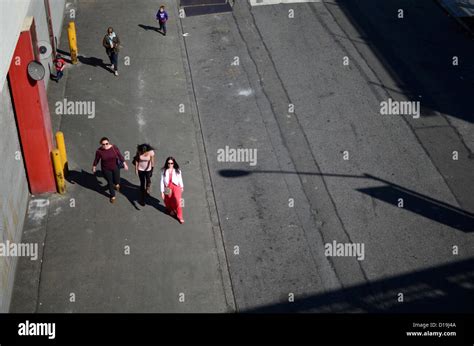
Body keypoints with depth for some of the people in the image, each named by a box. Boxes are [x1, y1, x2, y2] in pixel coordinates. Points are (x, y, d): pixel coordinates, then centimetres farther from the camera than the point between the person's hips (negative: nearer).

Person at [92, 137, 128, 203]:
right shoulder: (99, 151, -22)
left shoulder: (114, 147, -21)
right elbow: (96, 159, -7)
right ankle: (112, 196, 40)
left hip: (115, 167, 1)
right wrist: (94, 168, 5)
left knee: (117, 181, 15)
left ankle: (116, 184, 55)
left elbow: (120, 156, -12)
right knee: (110, 182, 14)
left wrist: (125, 164, -11)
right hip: (106, 169, -1)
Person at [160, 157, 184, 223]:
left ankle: (180, 217, -3)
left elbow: (180, 179, 7)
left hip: (176, 187, -1)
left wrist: (182, 187, 20)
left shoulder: (177, 170, -9)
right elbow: (162, 181, -7)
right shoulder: (164, 171, -10)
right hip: (167, 188, 1)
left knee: (178, 201, -13)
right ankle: (171, 210, 51)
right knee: (168, 201, 18)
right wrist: (162, 191, -7)